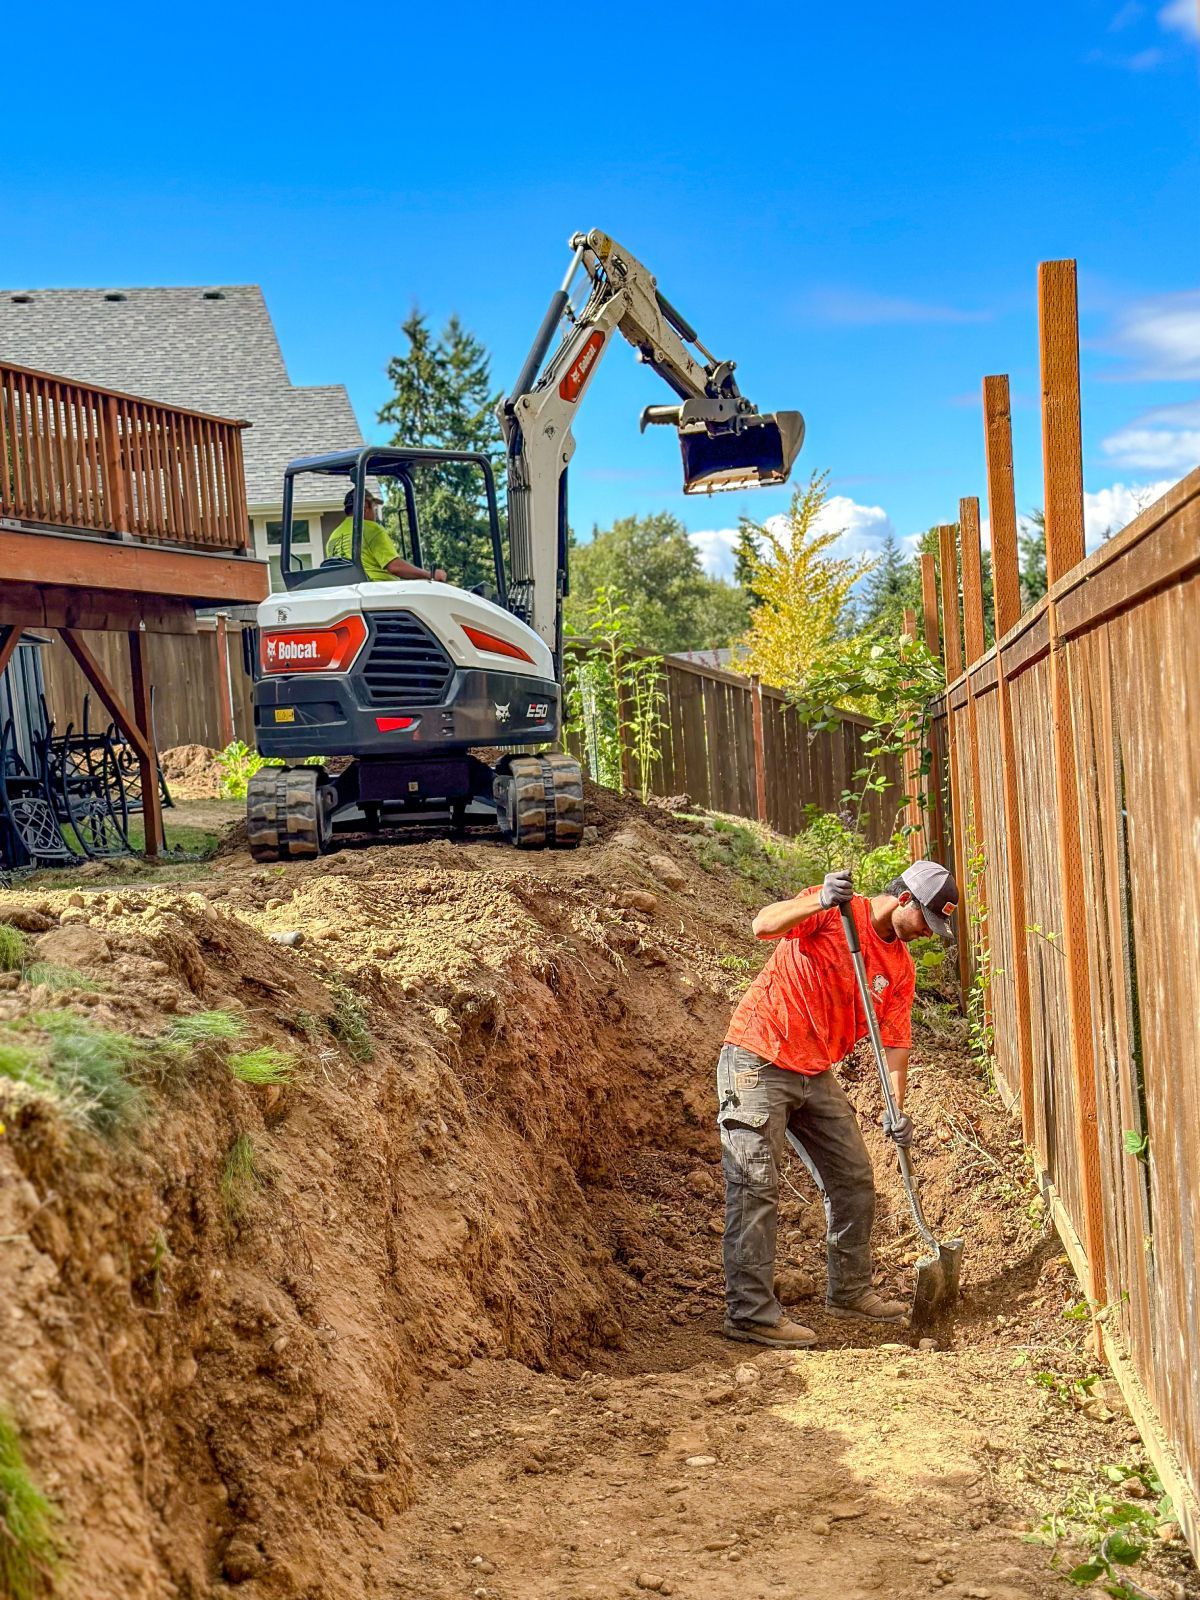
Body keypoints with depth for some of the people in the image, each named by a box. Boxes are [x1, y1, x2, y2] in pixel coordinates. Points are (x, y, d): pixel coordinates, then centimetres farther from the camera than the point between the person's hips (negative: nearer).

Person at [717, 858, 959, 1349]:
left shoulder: (901, 966, 8)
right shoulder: (833, 913, -12)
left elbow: (895, 1039, 3)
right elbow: (763, 924, -26)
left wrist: (896, 1109, -10)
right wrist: (819, 903, -42)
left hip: (816, 1074, 8)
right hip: (758, 1063, -8)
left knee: (854, 1180, 13)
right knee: (756, 1187, -9)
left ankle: (850, 1290, 28)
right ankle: (751, 1312, -8)